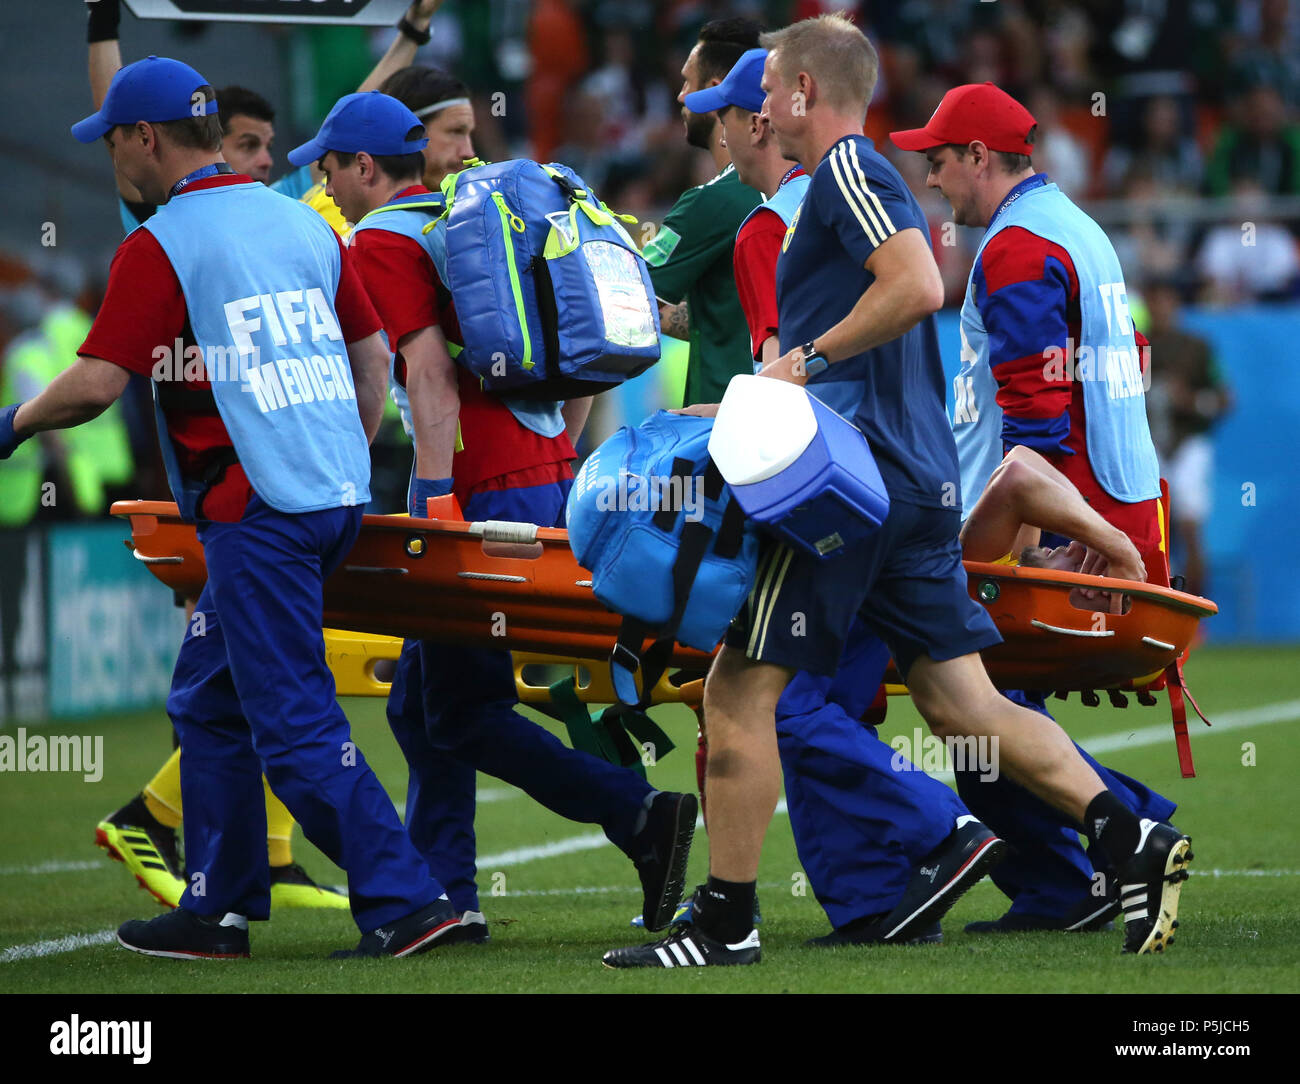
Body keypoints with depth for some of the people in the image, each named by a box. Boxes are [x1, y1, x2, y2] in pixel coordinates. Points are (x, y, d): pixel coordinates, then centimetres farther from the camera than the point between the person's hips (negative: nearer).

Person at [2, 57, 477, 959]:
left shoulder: (157, 248, -8)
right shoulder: (305, 224, 14)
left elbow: (97, 384, -12)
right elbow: (374, 356, 17)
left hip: (256, 512, -8)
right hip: (337, 497, 8)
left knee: (297, 725, -6)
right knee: (210, 701, 18)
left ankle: (405, 902, -11)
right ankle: (217, 912, 19)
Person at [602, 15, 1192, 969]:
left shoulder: (847, 170, -8)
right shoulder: (860, 180, 23)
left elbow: (918, 287, -23)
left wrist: (808, 359, -16)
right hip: (922, 478, 10)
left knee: (740, 691, -3)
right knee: (961, 704, 6)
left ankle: (725, 926, -1)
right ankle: (1132, 838, -6)